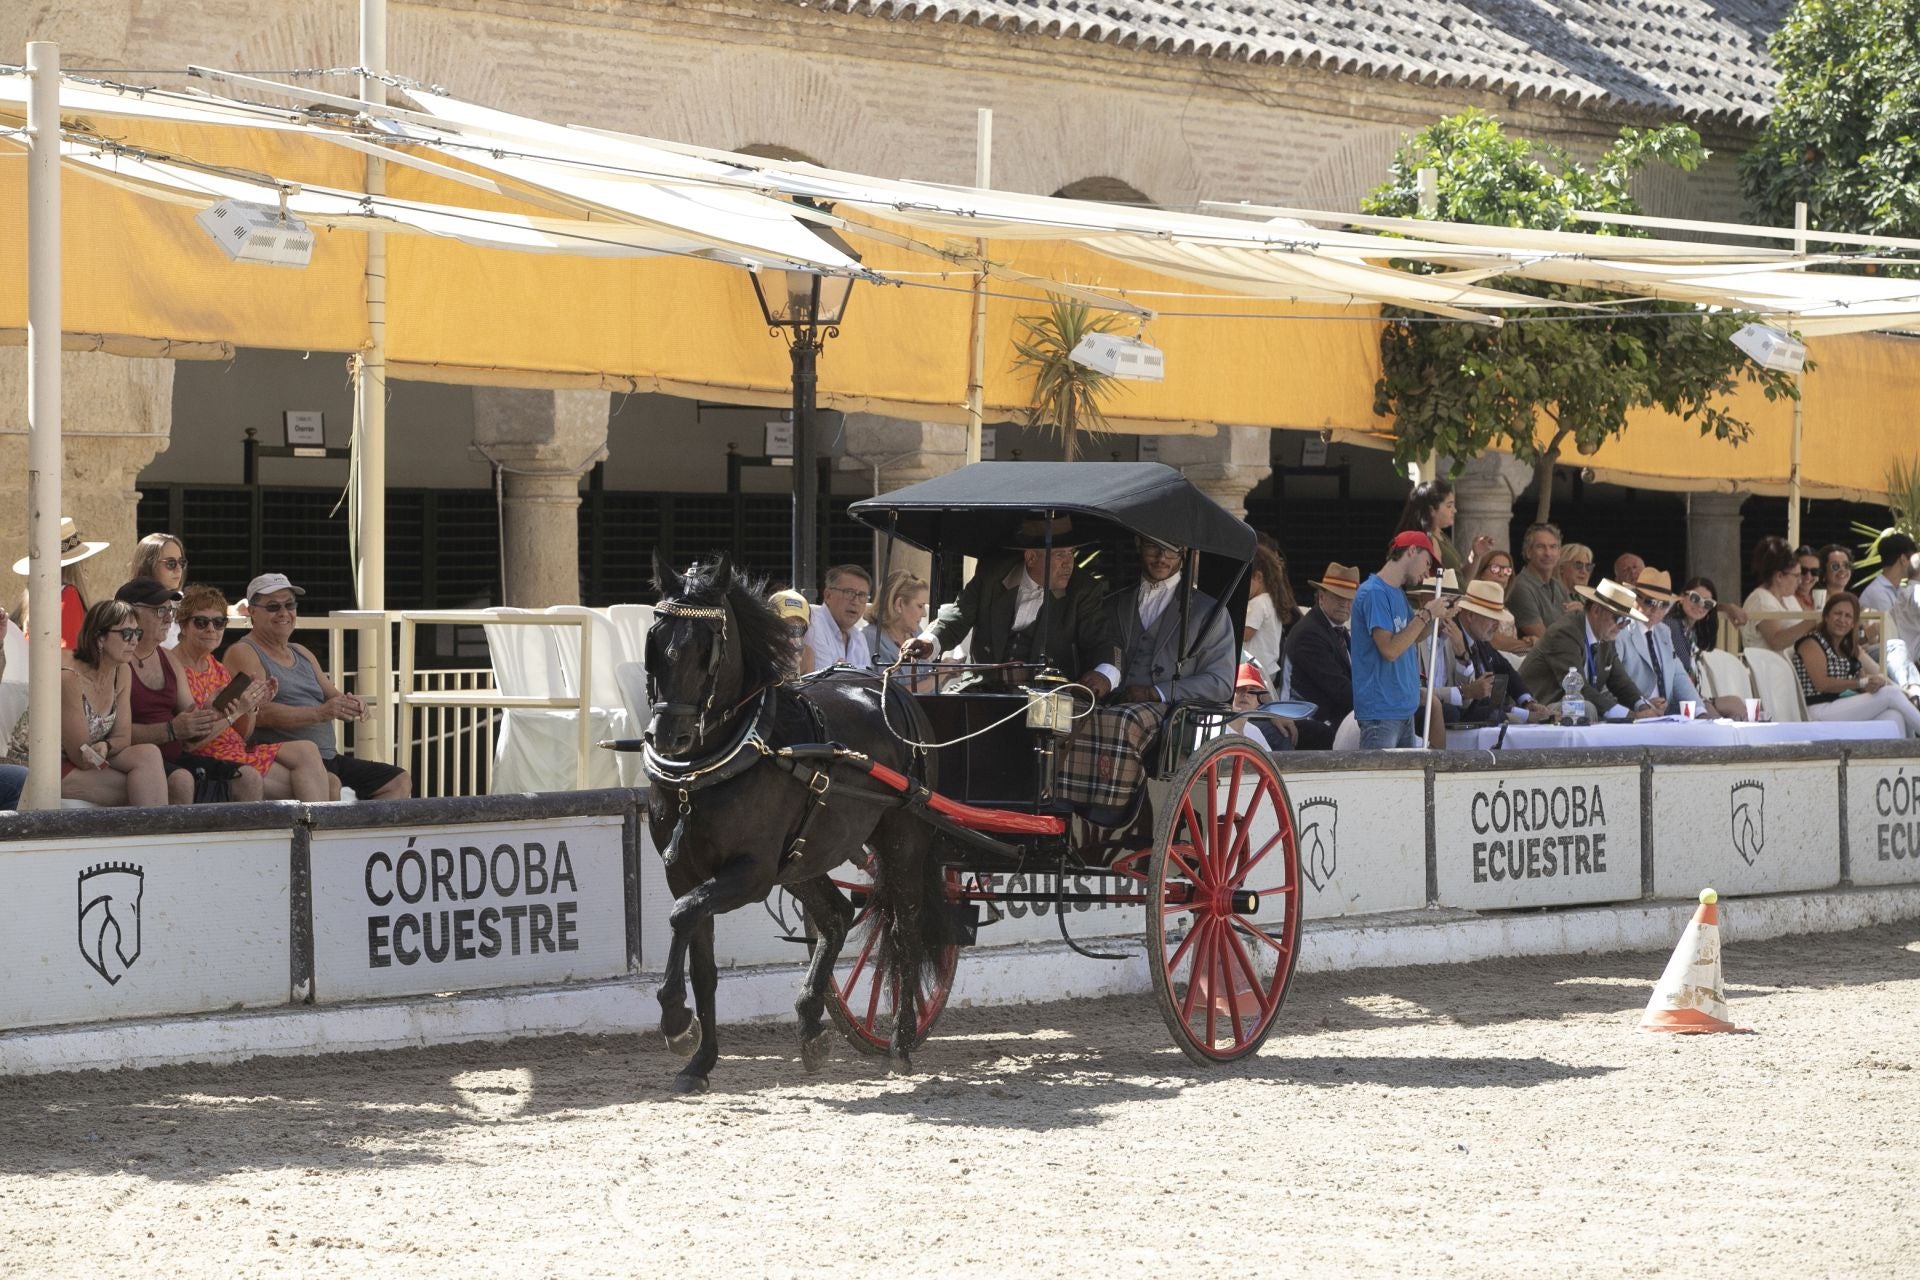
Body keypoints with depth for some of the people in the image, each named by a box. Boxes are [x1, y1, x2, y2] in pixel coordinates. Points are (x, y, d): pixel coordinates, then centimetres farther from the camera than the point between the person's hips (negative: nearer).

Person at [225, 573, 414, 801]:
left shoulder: (303, 654, 25)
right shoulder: (243, 654, 0)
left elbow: (333, 696, 21)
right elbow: (260, 713, -14)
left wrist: (352, 705, -5)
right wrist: (320, 713, -23)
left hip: (328, 758, 9)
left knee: (400, 782, 0)